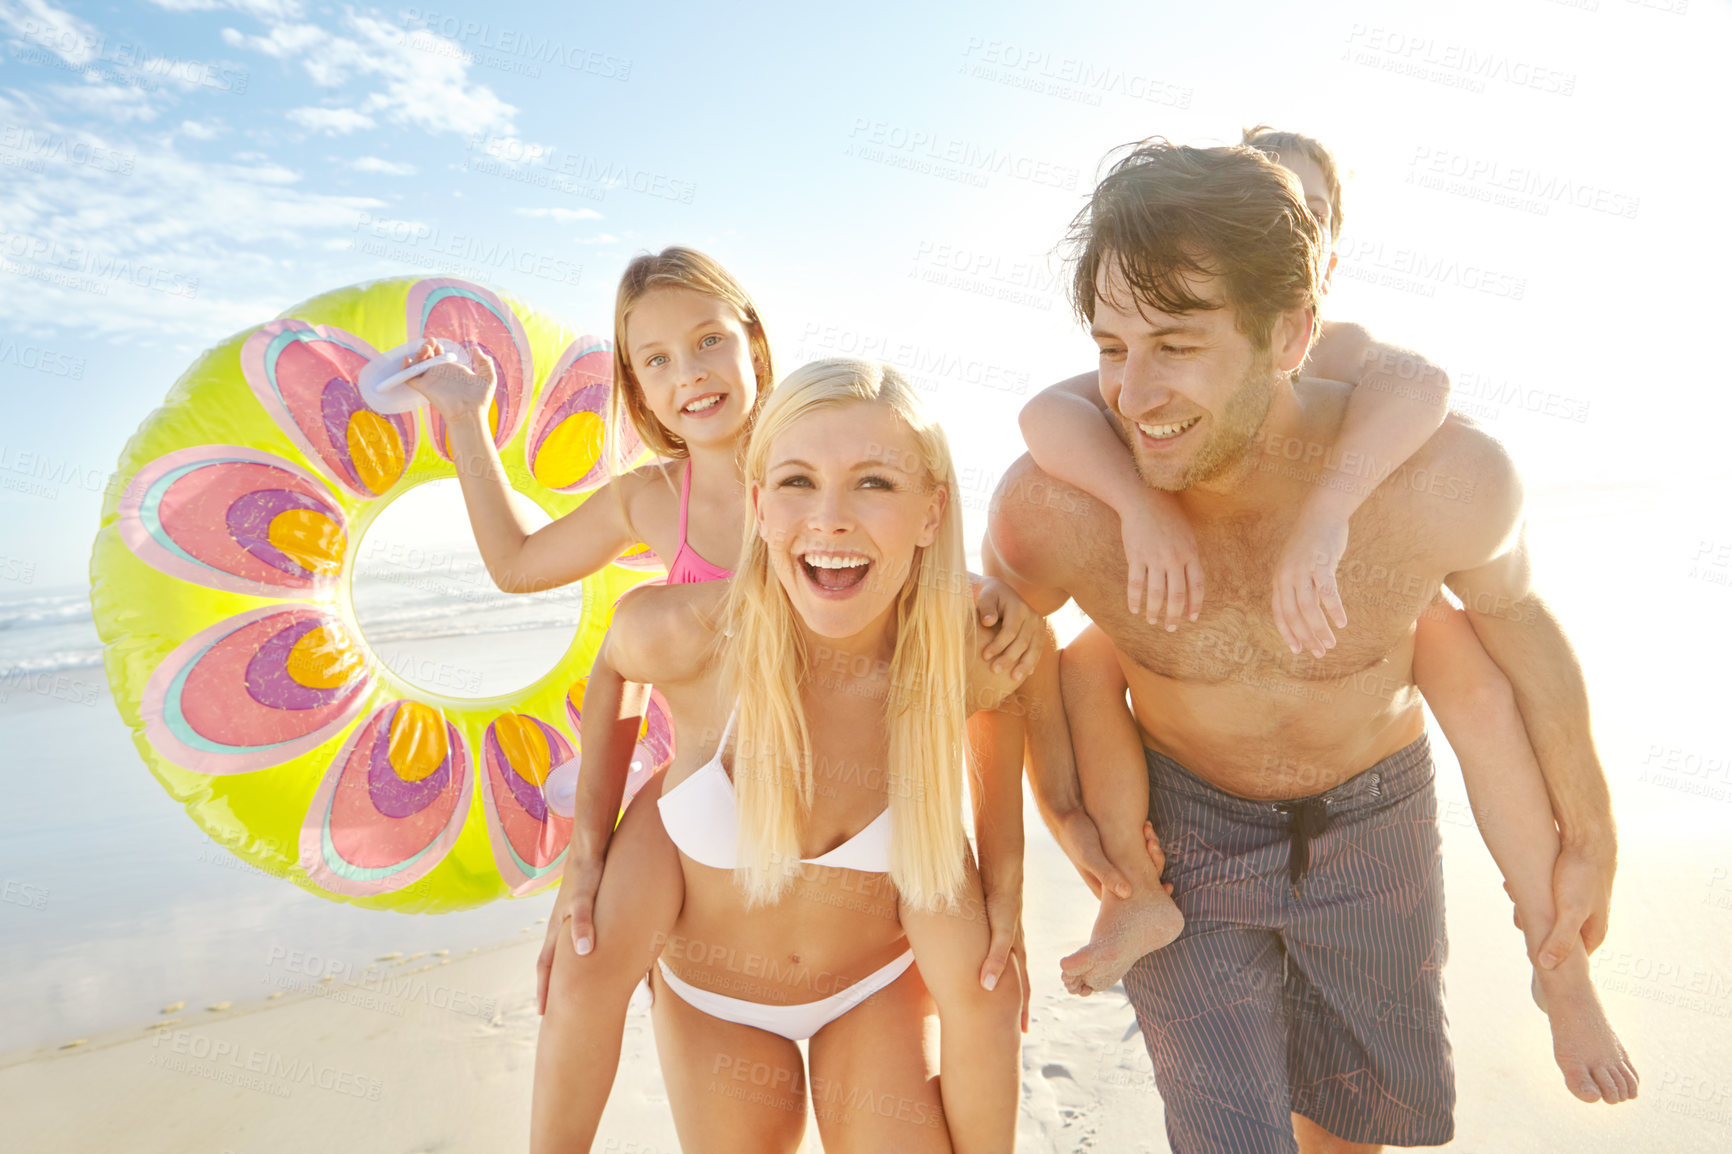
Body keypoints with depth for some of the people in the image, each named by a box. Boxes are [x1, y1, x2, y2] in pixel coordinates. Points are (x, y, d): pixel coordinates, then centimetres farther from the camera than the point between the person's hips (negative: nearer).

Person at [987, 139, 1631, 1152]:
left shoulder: (1446, 478, -31)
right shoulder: (1053, 504, -32)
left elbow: (1514, 613, -8)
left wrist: (1591, 835, 5)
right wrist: (1061, 806, -3)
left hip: (1373, 814, 2)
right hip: (1181, 820, -1)